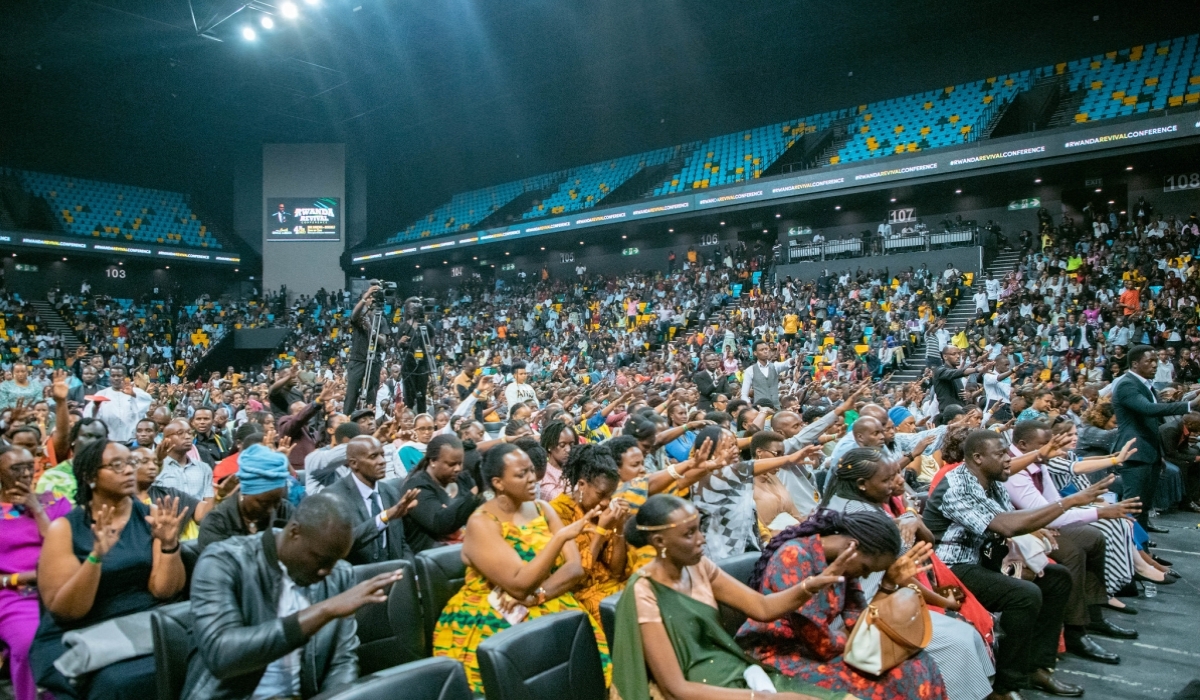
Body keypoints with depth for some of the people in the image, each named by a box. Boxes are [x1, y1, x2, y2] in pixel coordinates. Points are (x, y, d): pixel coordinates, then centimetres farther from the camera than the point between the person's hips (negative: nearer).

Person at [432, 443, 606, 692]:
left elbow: (575, 568, -4)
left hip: (548, 608, 5)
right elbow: (520, 585, -22)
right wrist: (561, 536, -28)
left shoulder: (543, 509, 5)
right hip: (491, 618, -4)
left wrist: (536, 595, -21)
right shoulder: (481, 523, -12)